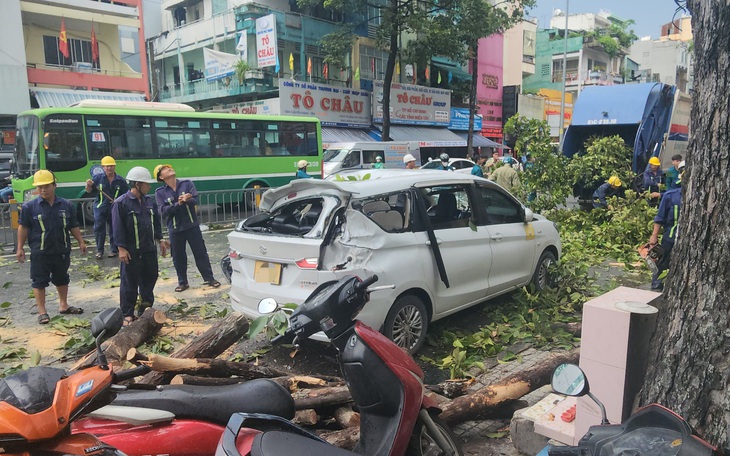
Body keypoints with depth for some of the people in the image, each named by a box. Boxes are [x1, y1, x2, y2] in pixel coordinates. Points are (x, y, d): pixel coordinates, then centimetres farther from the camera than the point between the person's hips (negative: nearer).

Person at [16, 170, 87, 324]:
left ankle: (63, 305, 32)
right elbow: (23, 227, -2)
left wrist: (81, 242, 7)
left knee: (62, 279, 17)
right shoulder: (29, 207, -7)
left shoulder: (66, 205, 0)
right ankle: (42, 312, 12)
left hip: (62, 251, 3)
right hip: (39, 253, -3)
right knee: (39, 281, 3)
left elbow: (73, 226, 8)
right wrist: (20, 248, -2)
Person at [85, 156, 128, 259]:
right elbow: (89, 191, 2)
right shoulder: (98, 178, 0)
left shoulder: (120, 181, 0)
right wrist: (88, 185, -19)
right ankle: (99, 251, 10)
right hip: (100, 208, 0)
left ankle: (114, 250, 20)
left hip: (115, 209, 0)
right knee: (99, 229, 0)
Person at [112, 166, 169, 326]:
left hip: (149, 249, 7)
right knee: (129, 284, 2)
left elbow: (156, 222, 15)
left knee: (149, 279, 15)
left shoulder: (149, 201, 8)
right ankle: (128, 314, 13)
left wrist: (160, 239, 12)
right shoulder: (121, 203, -12)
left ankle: (146, 309, 30)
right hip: (131, 251, -6)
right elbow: (118, 227, -12)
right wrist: (121, 248, -15)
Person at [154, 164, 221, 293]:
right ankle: (182, 282, 23)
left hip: (192, 226, 0)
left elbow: (195, 200, -11)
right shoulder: (159, 193, 0)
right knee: (178, 257, 8)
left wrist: (186, 200, -32)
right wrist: (178, 204, -24)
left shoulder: (187, 184, 1)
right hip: (175, 229, 0)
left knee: (200, 253, 6)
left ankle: (209, 278, 18)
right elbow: (163, 211, -12)